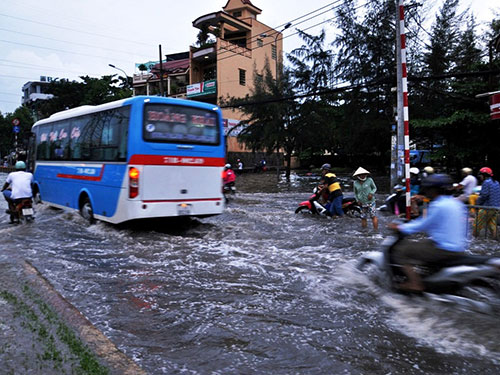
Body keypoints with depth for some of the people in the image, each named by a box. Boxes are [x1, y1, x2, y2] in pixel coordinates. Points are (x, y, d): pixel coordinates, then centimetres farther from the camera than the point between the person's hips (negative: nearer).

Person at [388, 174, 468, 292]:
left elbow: (422, 226, -12)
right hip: (459, 248, 10)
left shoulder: (438, 206, -17)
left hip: (444, 250, -10)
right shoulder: (455, 202, 12)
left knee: (401, 250, -6)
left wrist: (398, 227, -1)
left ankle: (415, 283, -10)